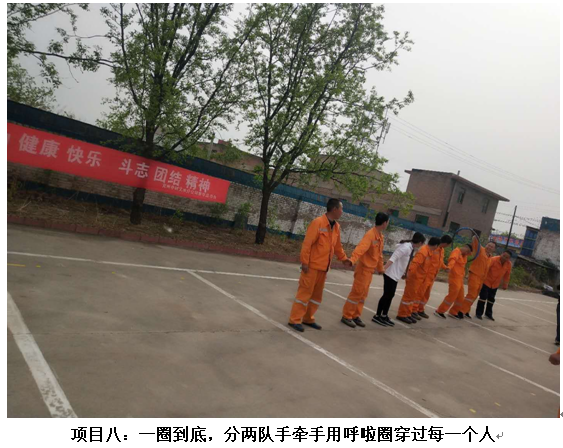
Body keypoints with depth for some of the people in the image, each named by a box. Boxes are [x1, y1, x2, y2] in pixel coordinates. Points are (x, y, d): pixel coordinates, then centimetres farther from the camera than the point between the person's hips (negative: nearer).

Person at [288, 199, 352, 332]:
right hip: (312, 266, -8)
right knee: (305, 292, -2)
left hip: (323, 267, 8)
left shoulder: (336, 227, 9)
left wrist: (344, 258, 12)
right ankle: (295, 320, 7)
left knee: (317, 295, 14)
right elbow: (307, 244, -17)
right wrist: (304, 263, -18)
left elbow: (337, 246, 20)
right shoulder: (318, 223, -15)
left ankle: (308, 319, 25)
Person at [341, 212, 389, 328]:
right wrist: (352, 260, -50)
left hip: (370, 270, 9)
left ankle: (355, 316, 24)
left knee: (363, 294, 14)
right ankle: (346, 316, 7)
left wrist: (380, 268, 27)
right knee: (357, 293, -3)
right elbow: (361, 248, -36)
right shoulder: (370, 234, -20)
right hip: (364, 268, -9)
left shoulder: (381, 237, 9)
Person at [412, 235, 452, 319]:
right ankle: (413, 310, 1)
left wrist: (446, 267, 5)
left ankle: (420, 310, 26)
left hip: (432, 276, 9)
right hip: (426, 275, -9)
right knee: (420, 292, -5)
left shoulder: (441, 250, 11)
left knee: (426, 294, 15)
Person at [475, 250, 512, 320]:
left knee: (491, 299, 16)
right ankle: (479, 313, 1)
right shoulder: (493, 260, -25)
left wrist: (505, 284, 11)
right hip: (486, 281, -5)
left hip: (495, 284, 5)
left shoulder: (509, 265, -10)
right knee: (483, 297, -8)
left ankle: (488, 313, 30)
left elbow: (507, 275, 4)